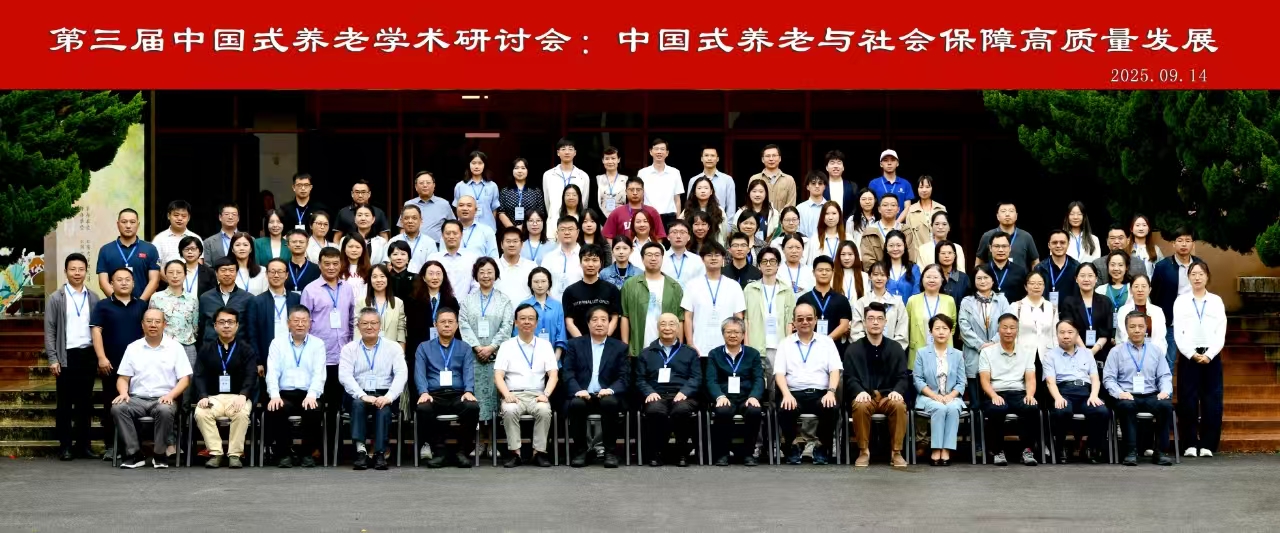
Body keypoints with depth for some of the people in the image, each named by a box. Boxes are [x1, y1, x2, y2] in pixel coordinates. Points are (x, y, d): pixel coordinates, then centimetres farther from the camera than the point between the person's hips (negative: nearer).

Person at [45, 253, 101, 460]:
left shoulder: (93, 298, 9)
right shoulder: (57, 298, 2)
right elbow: (49, 330, 0)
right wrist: (52, 358, -8)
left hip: (88, 354, 2)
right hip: (66, 355, -2)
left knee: (85, 401, 6)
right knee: (65, 402, 2)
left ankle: (84, 444, 12)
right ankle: (65, 445, 6)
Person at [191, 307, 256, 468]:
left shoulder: (246, 350, 9)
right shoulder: (206, 351, 14)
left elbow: (251, 376, -4)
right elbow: (199, 376, 3)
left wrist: (243, 396, -24)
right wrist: (203, 396, -18)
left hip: (238, 397, -1)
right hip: (214, 397, 2)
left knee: (242, 414, -35)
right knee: (201, 413, -31)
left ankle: (235, 454, -24)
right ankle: (215, 453, -23)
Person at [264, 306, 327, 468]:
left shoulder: (318, 344, 11)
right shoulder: (277, 343, 12)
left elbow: (319, 373, -1)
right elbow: (272, 372, 1)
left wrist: (311, 395, -18)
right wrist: (274, 396, -16)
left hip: (308, 395, 0)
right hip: (284, 394, 0)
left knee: (314, 410, -32)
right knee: (275, 410, -32)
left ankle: (308, 453, -10)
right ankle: (284, 453, -11)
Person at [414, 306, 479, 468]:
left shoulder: (464, 348, 19)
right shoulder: (424, 348, 17)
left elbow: (469, 372, 3)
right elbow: (420, 373, 3)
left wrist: (468, 391, -18)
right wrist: (423, 392, -18)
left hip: (458, 395, 0)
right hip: (434, 395, 0)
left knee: (473, 407, -33)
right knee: (423, 408, -35)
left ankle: (461, 451, -16)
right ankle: (438, 451, -20)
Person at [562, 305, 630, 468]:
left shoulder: (620, 347, 13)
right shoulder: (574, 344, 13)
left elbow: (624, 377, 3)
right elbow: (568, 373, 3)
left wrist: (610, 390, -18)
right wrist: (578, 390, -17)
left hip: (606, 396, 0)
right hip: (582, 395, 0)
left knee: (610, 402, -34)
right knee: (576, 404, -34)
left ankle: (609, 451, -21)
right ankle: (581, 449, -17)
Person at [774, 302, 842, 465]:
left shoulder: (827, 341, 15)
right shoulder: (785, 344, 13)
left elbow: (835, 370, 5)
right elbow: (779, 373, 3)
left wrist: (831, 391, -14)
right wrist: (787, 394, -16)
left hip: (821, 394, 1)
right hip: (794, 394, 0)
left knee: (832, 408, -33)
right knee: (785, 410, -34)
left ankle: (822, 447, -9)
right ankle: (792, 447, -7)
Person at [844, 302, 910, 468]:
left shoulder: (896, 348, 12)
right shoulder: (853, 349, 8)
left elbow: (903, 376, 5)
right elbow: (849, 378, 1)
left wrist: (897, 391, -18)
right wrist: (860, 391, -21)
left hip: (888, 396, 1)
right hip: (865, 396, -1)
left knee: (899, 405, -33)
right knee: (861, 406, -36)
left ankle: (896, 452, -22)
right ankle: (864, 451, -21)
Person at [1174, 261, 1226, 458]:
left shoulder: (1216, 301, 9)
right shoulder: (1181, 301, 7)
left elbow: (1221, 333, 2)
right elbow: (1178, 333, 0)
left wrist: (1209, 355, -11)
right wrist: (1192, 354, -12)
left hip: (1212, 357, 1)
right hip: (1188, 356, -1)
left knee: (1212, 403, -2)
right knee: (1188, 402, -4)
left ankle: (1208, 445, 3)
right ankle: (1190, 444, 2)